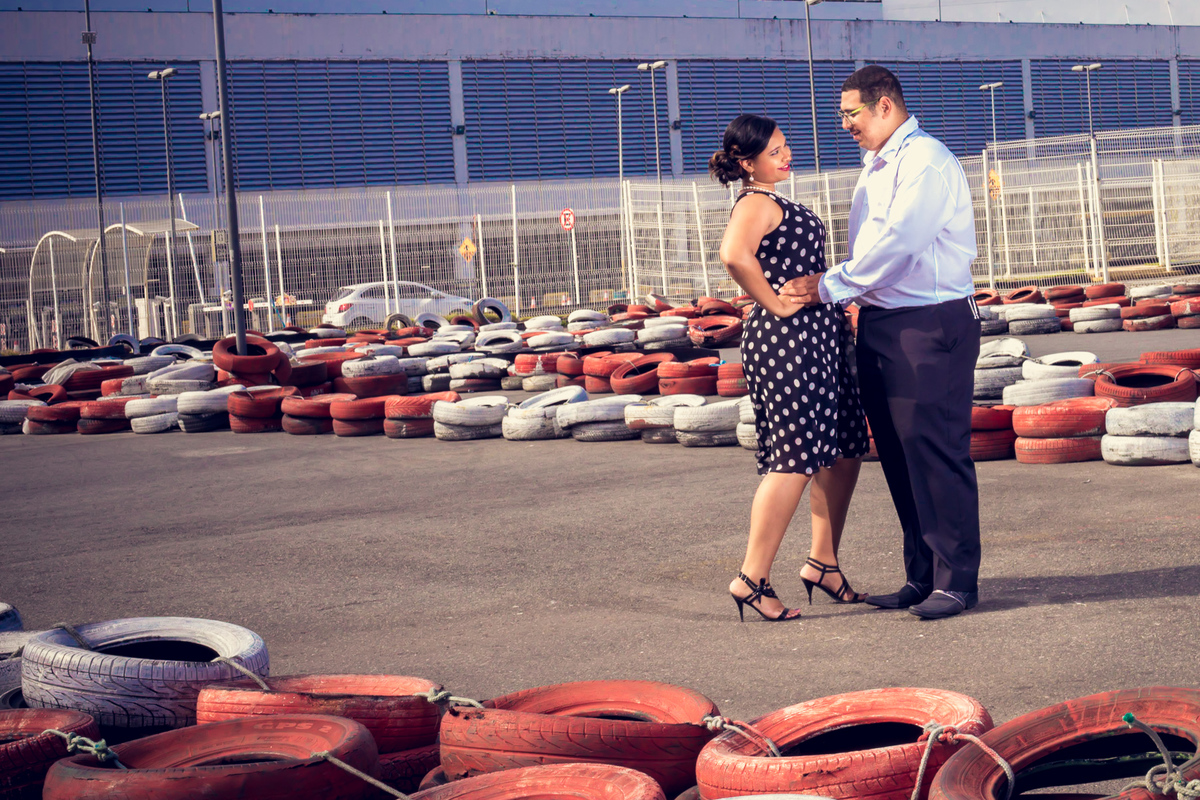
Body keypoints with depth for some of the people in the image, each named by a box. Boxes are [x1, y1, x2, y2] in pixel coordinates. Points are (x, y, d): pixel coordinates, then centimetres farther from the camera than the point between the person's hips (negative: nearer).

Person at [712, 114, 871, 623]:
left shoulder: (773, 203, 20)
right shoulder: (756, 204, -13)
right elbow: (734, 255, -34)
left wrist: (832, 307, 23)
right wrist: (776, 305, -24)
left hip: (818, 337, 10)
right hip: (788, 339, -10)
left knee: (844, 452, 13)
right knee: (795, 460, -10)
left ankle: (823, 563, 22)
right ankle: (752, 580, -7)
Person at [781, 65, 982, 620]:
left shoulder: (926, 162, -12)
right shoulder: (875, 168, 19)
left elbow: (896, 243, -19)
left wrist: (829, 287, -14)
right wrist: (833, 289, 6)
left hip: (929, 325, -9)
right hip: (880, 324, 9)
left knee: (934, 452, -7)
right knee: (898, 455, 10)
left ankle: (956, 580, 0)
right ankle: (922, 576, 17)